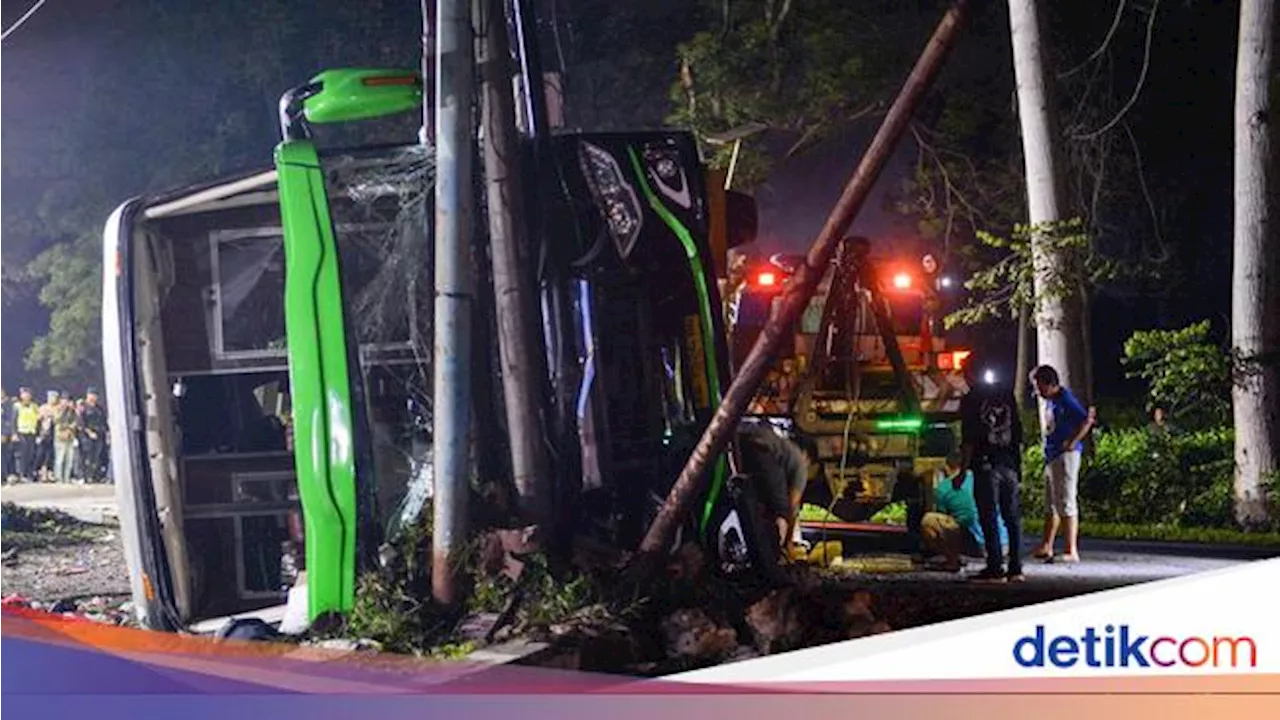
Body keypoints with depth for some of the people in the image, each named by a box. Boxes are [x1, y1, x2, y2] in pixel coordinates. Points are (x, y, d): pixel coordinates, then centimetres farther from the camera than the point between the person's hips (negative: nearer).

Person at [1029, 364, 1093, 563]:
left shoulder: (1065, 400, -13)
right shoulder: (1050, 402, 15)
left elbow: (1086, 420, -22)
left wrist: (1071, 443, -19)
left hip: (1065, 456, -10)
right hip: (1051, 457, 10)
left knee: (1066, 504, -10)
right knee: (1051, 505, 15)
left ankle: (1072, 552, -9)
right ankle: (1046, 547, 23)